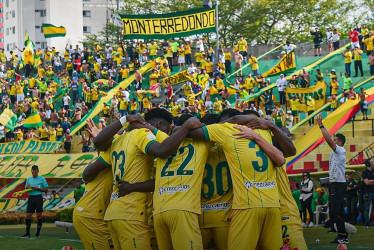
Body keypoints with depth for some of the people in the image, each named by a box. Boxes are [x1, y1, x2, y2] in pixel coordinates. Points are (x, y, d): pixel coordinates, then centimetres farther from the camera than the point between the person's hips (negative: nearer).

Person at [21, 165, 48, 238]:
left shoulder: (42, 179, 2)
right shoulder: (28, 179, 14)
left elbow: (46, 189, 2)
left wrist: (38, 188, -12)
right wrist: (28, 188, -5)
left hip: (38, 197, -4)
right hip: (31, 197, 4)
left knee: (39, 215, -2)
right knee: (28, 215, -2)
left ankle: (38, 232, 8)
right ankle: (27, 233, 3)